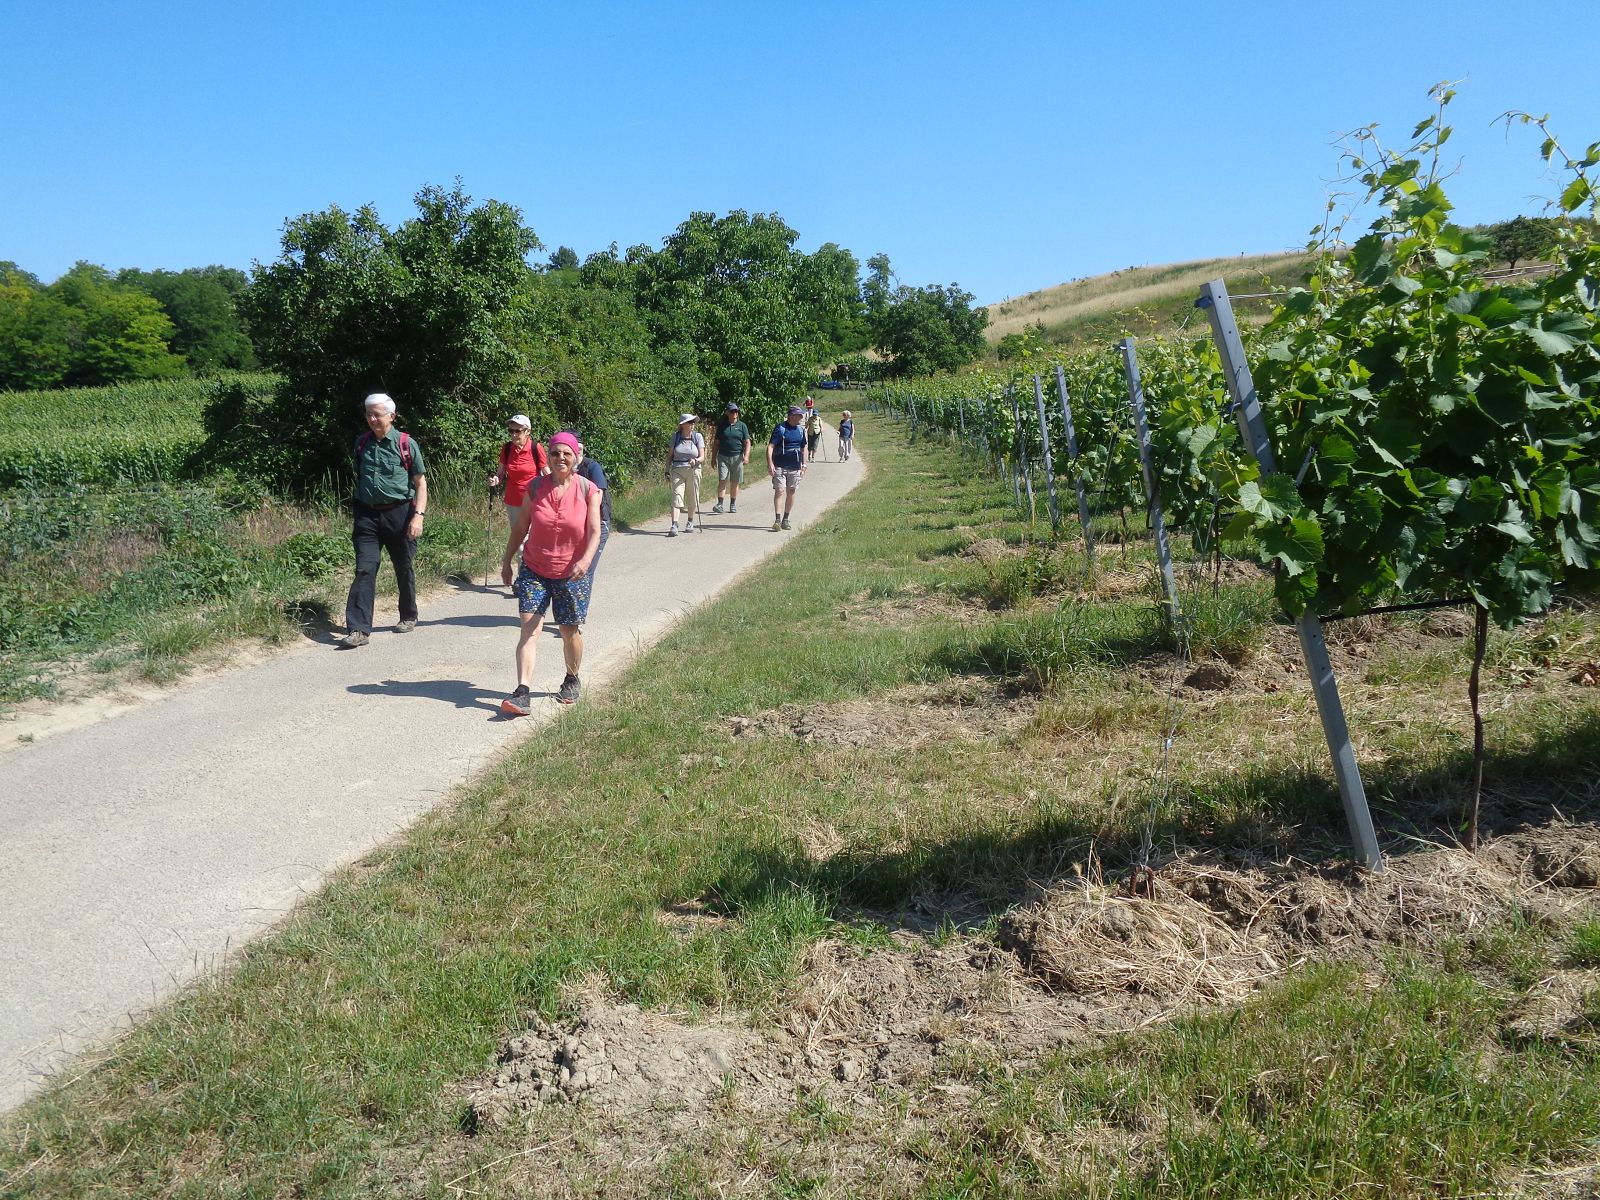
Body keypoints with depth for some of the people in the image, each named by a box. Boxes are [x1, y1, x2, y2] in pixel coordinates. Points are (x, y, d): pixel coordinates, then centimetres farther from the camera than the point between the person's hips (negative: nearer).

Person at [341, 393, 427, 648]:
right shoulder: (362, 443, 9)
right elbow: (359, 479, 18)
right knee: (364, 570, -7)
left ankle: (408, 617, 31)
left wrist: (418, 515, -11)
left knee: (404, 569, 11)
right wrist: (357, 518, 16)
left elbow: (420, 483, 0)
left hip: (399, 514, -2)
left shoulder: (406, 444, -2)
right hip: (367, 515, 2)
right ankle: (358, 629, -10)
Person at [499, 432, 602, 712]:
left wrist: (586, 560, -28)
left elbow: (594, 532, -11)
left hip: (572, 574, -1)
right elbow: (521, 526, 6)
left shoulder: (588, 490, -7)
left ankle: (572, 680, 36)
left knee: (570, 631, 11)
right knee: (529, 628, -11)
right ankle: (522, 693, -16)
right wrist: (507, 560, 10)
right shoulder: (536, 487, -3)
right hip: (534, 571, 1)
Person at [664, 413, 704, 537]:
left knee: (692, 498, 9)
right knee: (676, 496, -13)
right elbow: (670, 455, 11)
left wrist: (695, 460, -23)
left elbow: (702, 456, -2)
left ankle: (690, 523, 30)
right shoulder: (675, 437, 4)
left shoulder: (697, 437, 2)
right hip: (677, 470, -1)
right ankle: (674, 526, -20)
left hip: (693, 470, 1)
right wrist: (667, 471, 5)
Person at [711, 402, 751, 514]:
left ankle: (733, 505, 15)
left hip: (737, 457, 0)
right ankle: (720, 504, -14)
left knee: (735, 483, 5)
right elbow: (717, 443, 13)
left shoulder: (742, 426, 6)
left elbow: (747, 442, 3)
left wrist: (746, 456, -11)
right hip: (723, 457, 0)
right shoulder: (722, 425, 8)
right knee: (722, 480, -11)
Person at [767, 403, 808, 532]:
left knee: (791, 492, 8)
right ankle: (777, 520, -14)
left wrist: (804, 465, 16)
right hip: (780, 467, -5)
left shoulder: (801, 430, 11)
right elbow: (770, 446, -13)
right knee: (779, 491, -12)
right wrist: (770, 463, -24)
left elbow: (803, 449, 21)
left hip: (795, 467, 6)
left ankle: (785, 519, 19)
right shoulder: (780, 428, -8)